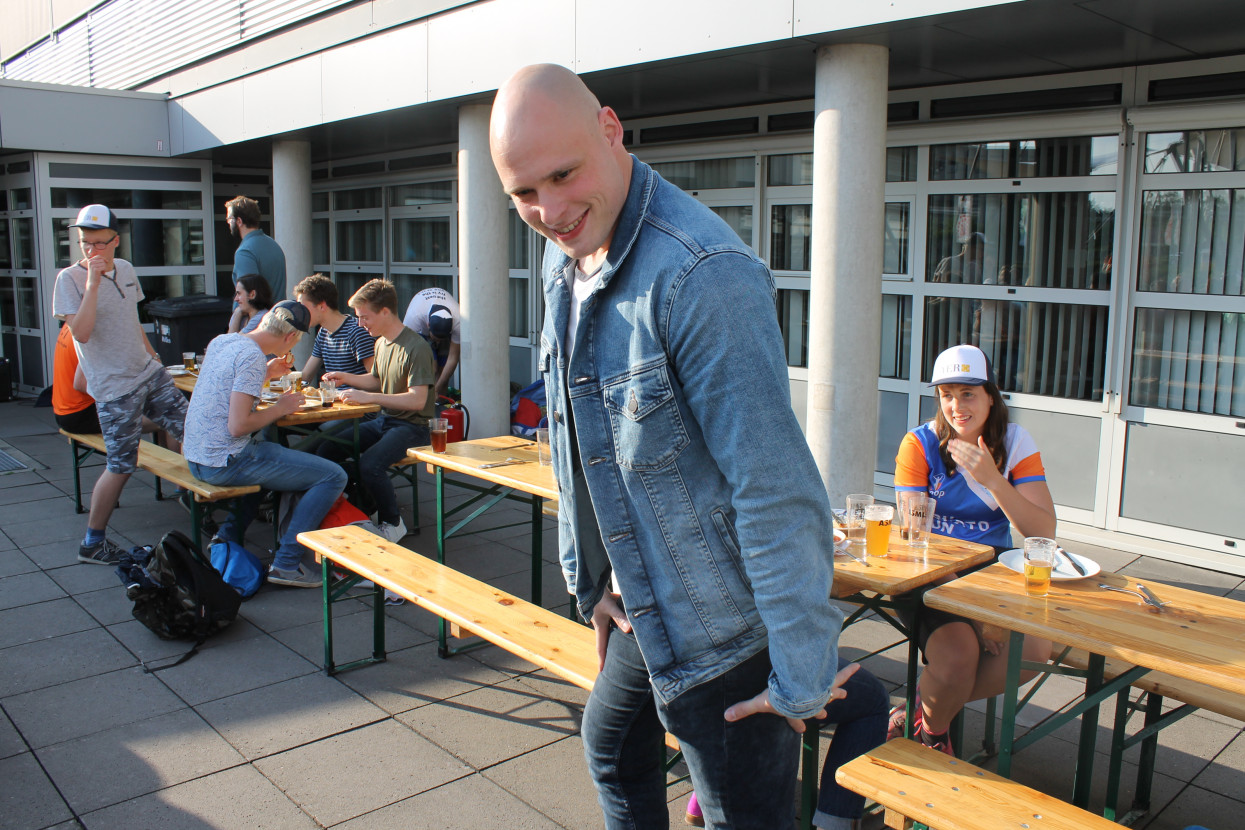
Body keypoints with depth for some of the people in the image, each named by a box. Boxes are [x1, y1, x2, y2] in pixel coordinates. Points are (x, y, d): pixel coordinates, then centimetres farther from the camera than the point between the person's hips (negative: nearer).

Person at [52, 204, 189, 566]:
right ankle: (92, 543, 10)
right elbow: (81, 332, -24)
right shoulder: (70, 279, -11)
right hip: (114, 387, -7)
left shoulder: (125, 269, 9)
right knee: (121, 466, -4)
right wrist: (93, 282, -26)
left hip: (148, 373, 7)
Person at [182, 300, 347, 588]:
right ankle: (286, 564, -5)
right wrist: (280, 408, -9)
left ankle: (228, 538, 30)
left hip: (197, 456, 10)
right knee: (333, 477, -8)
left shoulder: (221, 341, 9)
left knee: (272, 452, 39)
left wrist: (267, 374, 18)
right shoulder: (252, 357, -18)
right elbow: (238, 426, -24)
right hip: (226, 462, -10)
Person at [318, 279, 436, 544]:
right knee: (325, 451, -7)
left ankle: (392, 523, -7)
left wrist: (369, 397, -27)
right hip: (383, 420, 9)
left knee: (369, 464, -31)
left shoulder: (416, 348, -17)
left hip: (412, 427, -9)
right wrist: (347, 378, 8)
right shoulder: (381, 342, 10)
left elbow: (418, 400, -24)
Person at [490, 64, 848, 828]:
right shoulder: (564, 258, 3)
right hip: (644, 611, 9)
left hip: (726, 631, -8)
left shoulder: (701, 276, -28)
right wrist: (592, 578, 16)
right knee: (612, 744, 28)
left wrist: (802, 677, -23)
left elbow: (777, 488, -28)